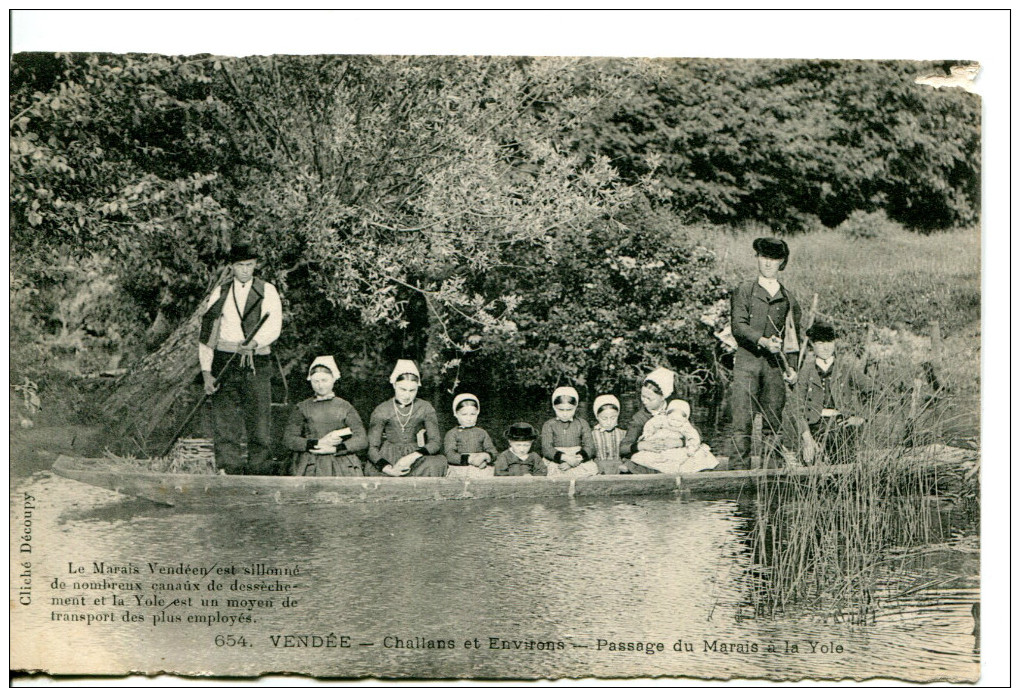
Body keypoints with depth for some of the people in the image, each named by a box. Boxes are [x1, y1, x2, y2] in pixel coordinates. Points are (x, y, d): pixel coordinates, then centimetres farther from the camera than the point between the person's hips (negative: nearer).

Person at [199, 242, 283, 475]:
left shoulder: (267, 291, 9)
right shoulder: (220, 293, 12)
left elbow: (274, 327, -4)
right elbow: (206, 333, 8)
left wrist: (255, 343, -25)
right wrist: (206, 371, -2)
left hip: (256, 365, -1)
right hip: (224, 361, 1)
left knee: (259, 418, -5)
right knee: (224, 420, -5)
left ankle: (258, 471, 1)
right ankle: (229, 471, -2)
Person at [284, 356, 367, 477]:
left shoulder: (345, 408, 11)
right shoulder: (302, 408, 12)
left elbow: (362, 440, 3)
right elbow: (289, 440, 3)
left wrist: (334, 449, -9)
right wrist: (318, 443, -8)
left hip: (342, 467, 0)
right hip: (310, 468, 0)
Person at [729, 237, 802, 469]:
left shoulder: (788, 298, 17)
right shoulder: (743, 291, 8)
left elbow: (793, 337, 17)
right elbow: (738, 326, -3)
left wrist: (792, 367, 6)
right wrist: (764, 341, -17)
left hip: (775, 363, 3)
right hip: (748, 359, -3)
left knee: (773, 421, 1)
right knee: (743, 420, -9)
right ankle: (739, 468, -8)